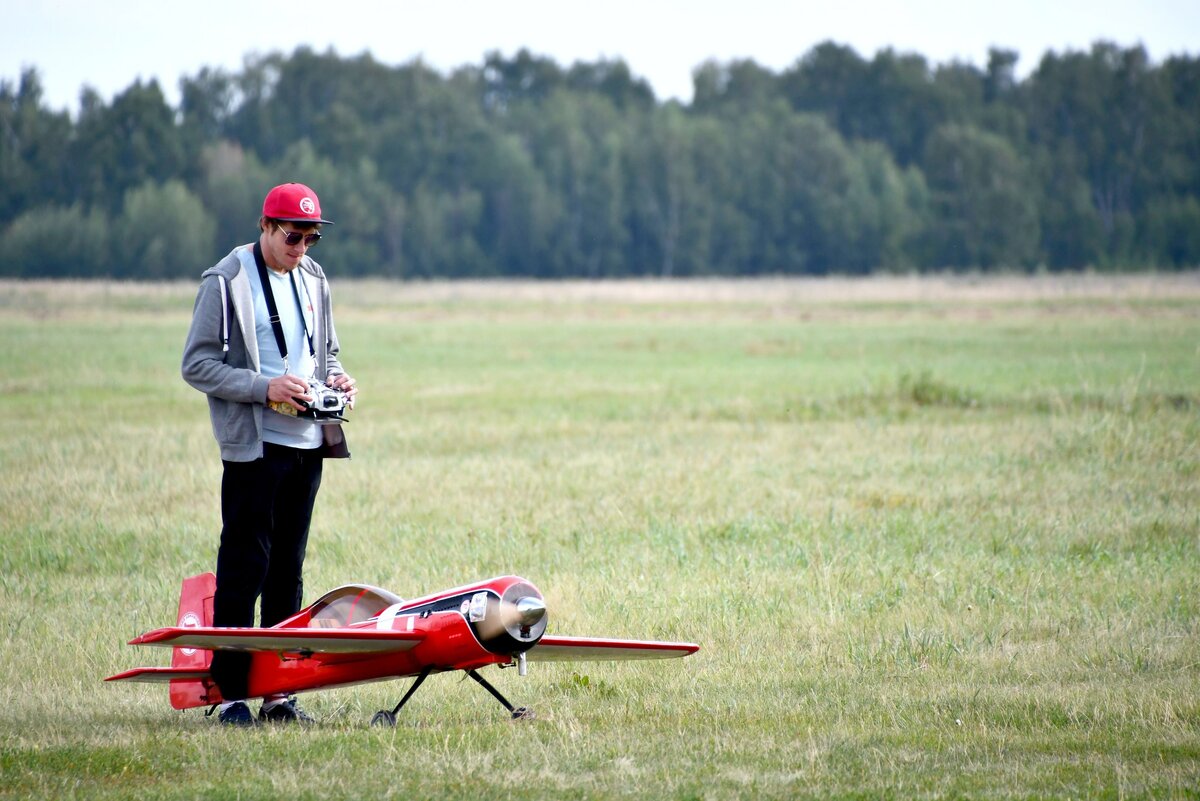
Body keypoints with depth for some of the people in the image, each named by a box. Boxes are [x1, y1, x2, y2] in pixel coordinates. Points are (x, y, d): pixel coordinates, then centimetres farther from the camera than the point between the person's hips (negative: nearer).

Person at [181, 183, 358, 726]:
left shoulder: (313, 280, 14)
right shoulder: (226, 282, -6)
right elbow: (196, 365, -9)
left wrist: (336, 379, 2)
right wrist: (264, 386, -20)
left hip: (308, 441, 6)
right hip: (253, 443, -6)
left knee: (288, 569, 8)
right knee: (244, 568, -7)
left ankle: (280, 692, 12)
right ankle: (231, 692, -4)